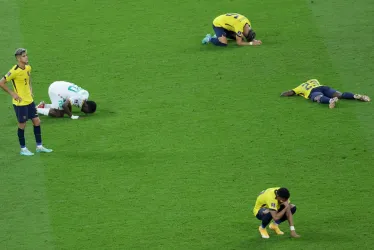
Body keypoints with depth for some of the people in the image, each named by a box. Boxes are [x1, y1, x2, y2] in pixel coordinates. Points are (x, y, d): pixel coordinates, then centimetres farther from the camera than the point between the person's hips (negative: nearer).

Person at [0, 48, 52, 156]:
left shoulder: (28, 68, 2)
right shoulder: (14, 71, -21)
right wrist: (12, 94, -15)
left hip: (29, 100, 7)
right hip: (20, 102, -7)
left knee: (37, 121, 9)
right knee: (22, 125, 2)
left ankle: (39, 146, 20)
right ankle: (23, 149, 16)